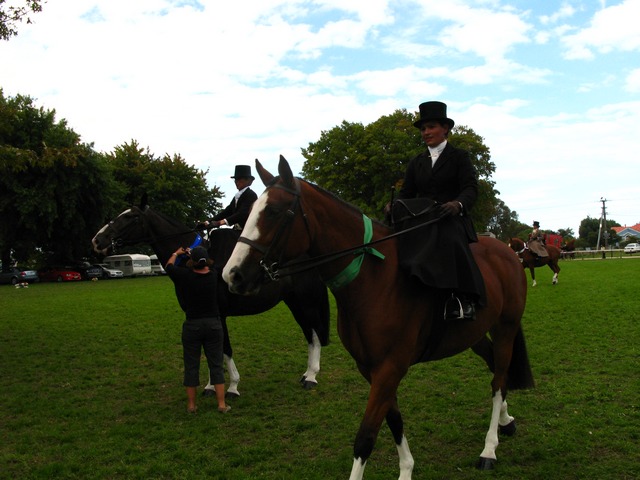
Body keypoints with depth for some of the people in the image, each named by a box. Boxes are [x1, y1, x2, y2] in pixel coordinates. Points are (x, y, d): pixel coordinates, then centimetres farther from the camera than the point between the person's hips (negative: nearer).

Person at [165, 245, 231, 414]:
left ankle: (191, 405, 16)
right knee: (216, 365, 8)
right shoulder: (213, 276, -4)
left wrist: (176, 254, 27)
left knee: (191, 366, 9)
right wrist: (193, 253, 32)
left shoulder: (185, 276, -11)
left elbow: (168, 266, 9)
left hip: (192, 325, -1)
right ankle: (222, 404, 7)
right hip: (213, 324, 2)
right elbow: (206, 267, 21)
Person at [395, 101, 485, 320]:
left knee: (450, 241, -39)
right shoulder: (416, 163, 22)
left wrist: (458, 204, -28)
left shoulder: (459, 156, 10)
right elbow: (406, 192, 15)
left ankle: (462, 301, -40)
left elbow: (471, 188, -3)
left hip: (451, 218, -4)